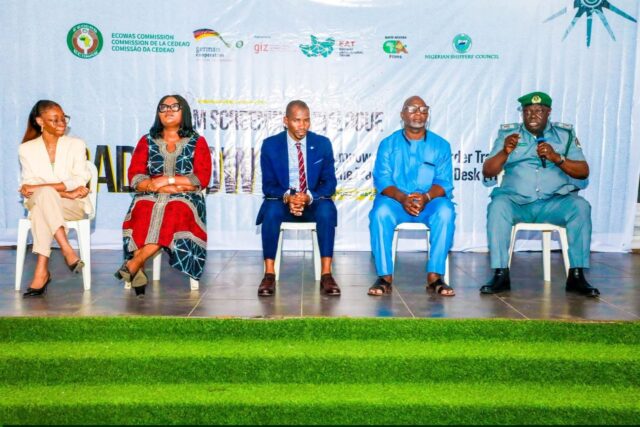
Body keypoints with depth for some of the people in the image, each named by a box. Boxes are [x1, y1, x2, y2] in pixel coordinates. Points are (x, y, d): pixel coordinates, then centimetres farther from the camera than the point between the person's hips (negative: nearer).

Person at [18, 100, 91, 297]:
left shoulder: (76, 144, 9)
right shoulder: (26, 149, 10)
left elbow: (80, 181, -5)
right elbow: (29, 185, -1)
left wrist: (40, 187, -18)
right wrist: (66, 191, -17)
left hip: (73, 207, -1)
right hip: (39, 204, 1)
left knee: (41, 200, -35)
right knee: (43, 196, -36)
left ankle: (41, 271, -39)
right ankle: (67, 250, -42)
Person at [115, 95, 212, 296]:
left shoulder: (197, 142, 13)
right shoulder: (147, 141, 17)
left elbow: (202, 178, 1)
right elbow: (134, 177, 5)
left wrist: (167, 179, -9)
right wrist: (166, 187, -11)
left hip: (185, 198, -1)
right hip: (150, 197, 1)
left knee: (175, 214, -36)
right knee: (143, 213, -34)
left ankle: (134, 264, -36)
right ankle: (139, 272, -36)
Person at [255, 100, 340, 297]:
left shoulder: (323, 144, 0)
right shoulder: (270, 145, -2)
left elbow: (329, 183, -4)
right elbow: (268, 185, -4)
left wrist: (308, 197, -25)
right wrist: (287, 197, -27)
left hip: (314, 201, 0)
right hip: (282, 200, 0)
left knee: (327, 210, -33)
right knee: (271, 211, -33)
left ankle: (326, 275, -28)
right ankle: (269, 274, -25)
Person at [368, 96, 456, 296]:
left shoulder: (441, 145, 10)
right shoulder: (388, 144, 9)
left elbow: (444, 182, 1)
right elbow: (382, 179, -2)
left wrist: (426, 197, -22)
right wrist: (401, 197, -22)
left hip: (430, 201, 1)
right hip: (395, 200, 0)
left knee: (445, 212, -32)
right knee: (380, 212, -33)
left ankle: (434, 276, -26)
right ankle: (385, 276, -26)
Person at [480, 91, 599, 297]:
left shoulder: (565, 134, 12)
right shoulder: (508, 133, 10)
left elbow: (583, 172, 3)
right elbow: (487, 172, 1)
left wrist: (557, 158, -15)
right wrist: (505, 152, -18)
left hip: (554, 201, 1)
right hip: (516, 201, -1)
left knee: (580, 206, -27)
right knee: (498, 206, -31)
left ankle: (577, 275, -20)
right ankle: (501, 274, -26)